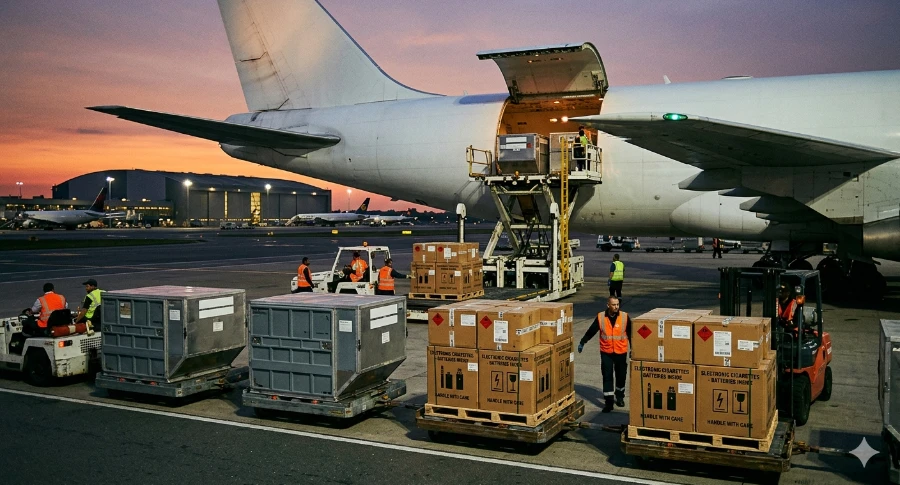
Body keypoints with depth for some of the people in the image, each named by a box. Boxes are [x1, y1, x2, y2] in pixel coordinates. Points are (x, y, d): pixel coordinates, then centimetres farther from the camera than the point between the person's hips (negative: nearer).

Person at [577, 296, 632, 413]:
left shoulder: (625, 317, -6)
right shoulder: (601, 317, -6)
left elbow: (631, 333, 2)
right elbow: (591, 331, 3)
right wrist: (582, 342, 6)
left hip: (621, 352, 1)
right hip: (606, 352, 0)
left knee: (621, 375, 12)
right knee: (607, 377, -3)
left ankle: (619, 396, 34)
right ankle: (608, 401, 0)